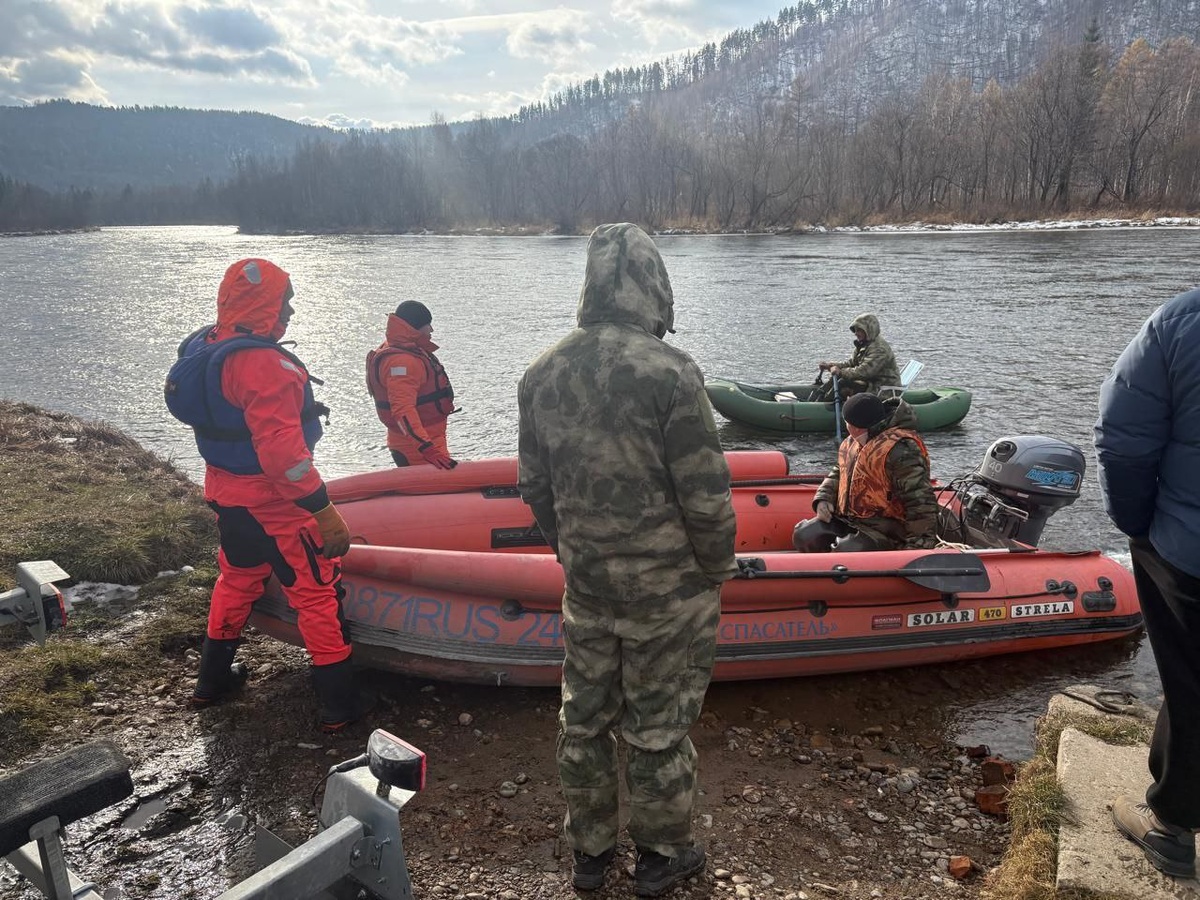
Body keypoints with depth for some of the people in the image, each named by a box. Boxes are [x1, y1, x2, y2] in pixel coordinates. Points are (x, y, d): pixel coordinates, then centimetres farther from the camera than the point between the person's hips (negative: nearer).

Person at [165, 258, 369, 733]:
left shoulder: (203, 348, 3)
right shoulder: (263, 364, -26)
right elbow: (281, 450, -30)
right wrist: (323, 511, -26)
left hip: (226, 495, 9)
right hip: (273, 504, -9)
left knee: (237, 579, 26)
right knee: (318, 593, 2)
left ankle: (213, 678, 41)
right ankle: (339, 704, 9)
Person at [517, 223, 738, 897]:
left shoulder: (543, 373, -2)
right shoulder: (669, 369, -21)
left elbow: (535, 487, 6)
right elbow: (707, 494, -19)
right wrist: (719, 570, -2)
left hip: (584, 586, 5)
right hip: (668, 589, -5)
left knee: (584, 717, 19)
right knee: (657, 726, 12)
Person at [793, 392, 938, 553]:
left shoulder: (900, 449, -21)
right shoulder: (852, 443, 9)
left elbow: (920, 500, -24)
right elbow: (838, 472, 24)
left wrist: (920, 546, -26)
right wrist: (824, 498, 4)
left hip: (884, 529, -8)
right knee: (804, 537, -10)